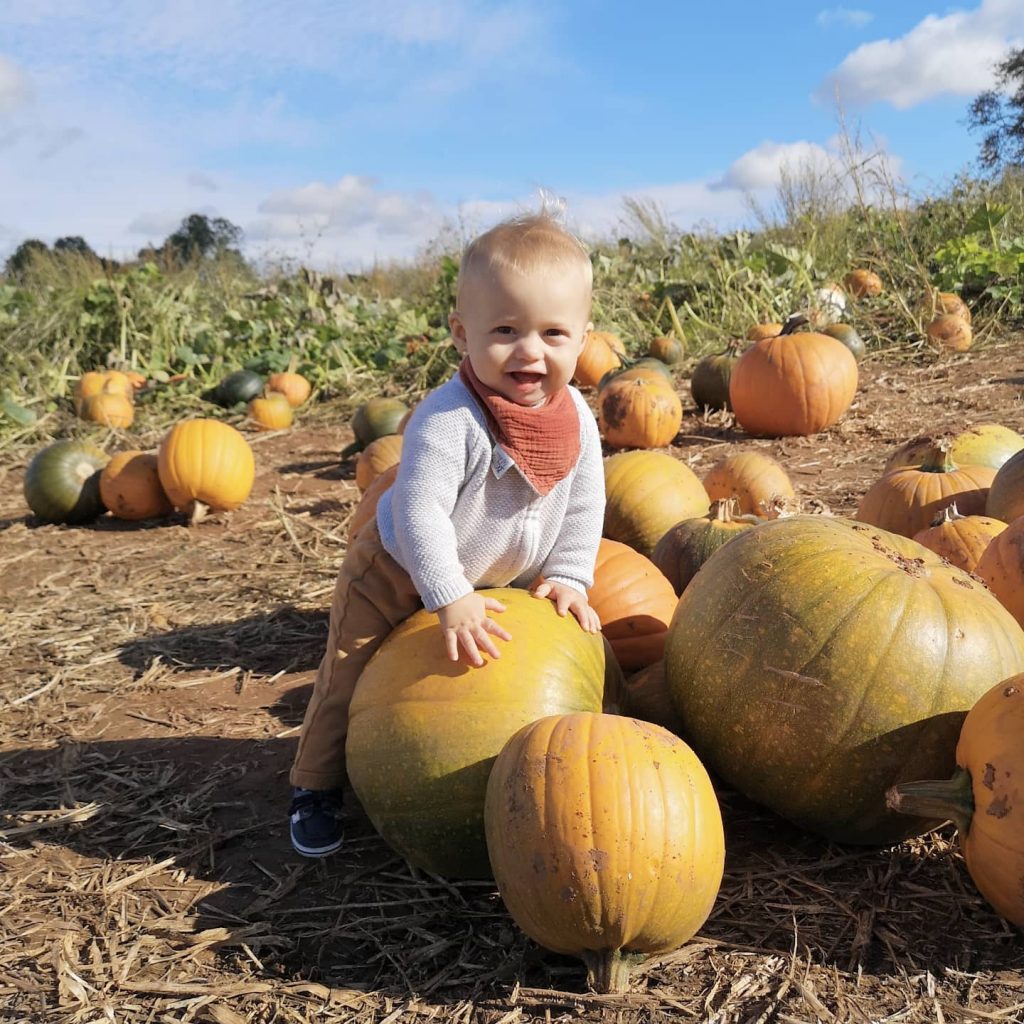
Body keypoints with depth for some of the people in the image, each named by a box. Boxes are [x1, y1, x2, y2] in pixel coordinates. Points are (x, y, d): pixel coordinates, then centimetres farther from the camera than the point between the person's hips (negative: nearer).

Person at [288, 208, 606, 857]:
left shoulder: (576, 418, -14)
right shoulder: (447, 418, -36)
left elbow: (584, 504, -3)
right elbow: (420, 510, -38)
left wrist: (567, 576, -8)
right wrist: (452, 599, -40)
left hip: (504, 580, 6)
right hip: (397, 576, -5)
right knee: (350, 682, 3)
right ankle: (316, 789, 25)